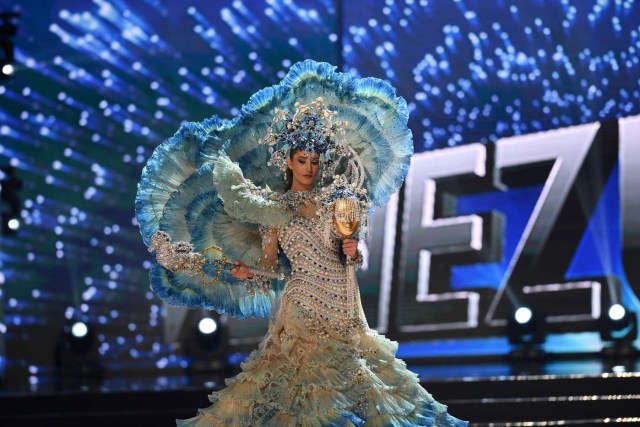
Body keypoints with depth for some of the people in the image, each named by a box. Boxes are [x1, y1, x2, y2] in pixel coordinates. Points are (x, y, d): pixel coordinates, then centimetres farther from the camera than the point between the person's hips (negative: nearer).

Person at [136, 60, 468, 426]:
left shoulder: (334, 200, 8)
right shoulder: (273, 207, 2)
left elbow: (353, 255, 14)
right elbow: (272, 267, 2)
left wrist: (353, 253, -7)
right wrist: (247, 273, -16)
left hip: (344, 306, 3)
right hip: (305, 304, -3)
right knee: (303, 375, -6)